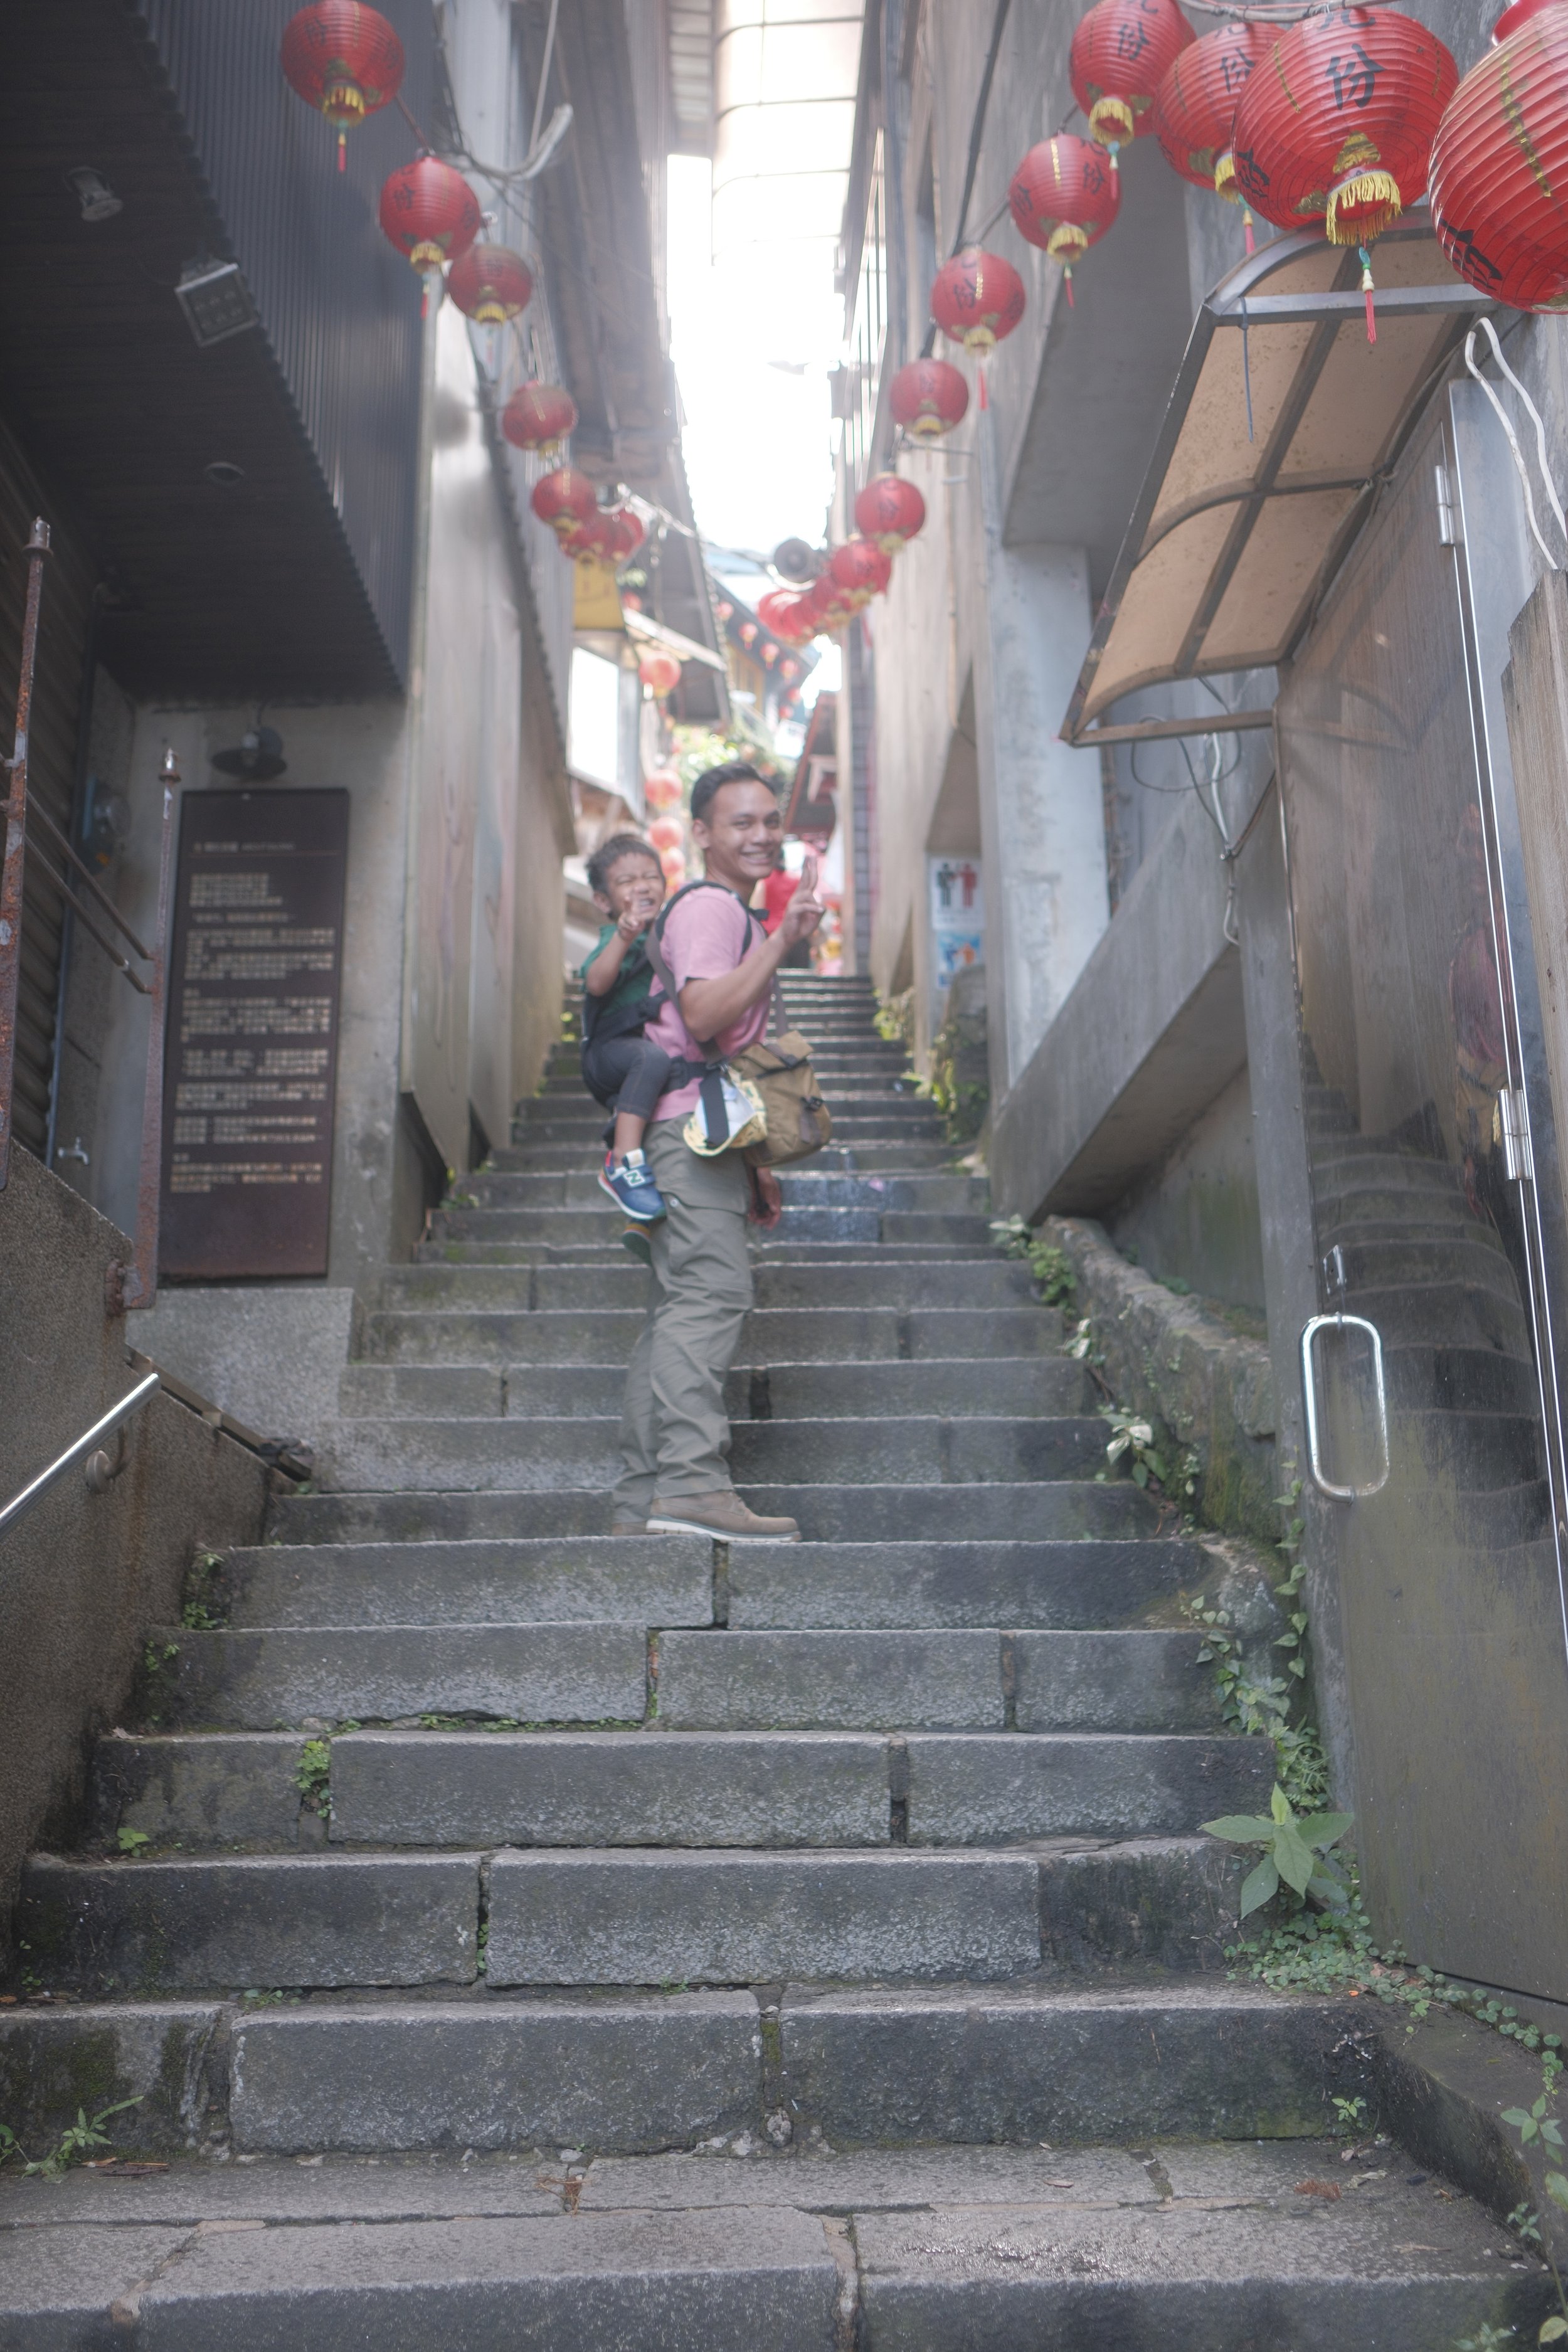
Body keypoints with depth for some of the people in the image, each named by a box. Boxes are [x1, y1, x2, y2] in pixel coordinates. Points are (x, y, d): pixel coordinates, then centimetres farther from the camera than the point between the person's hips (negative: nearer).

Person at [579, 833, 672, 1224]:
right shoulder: (618, 939, -10)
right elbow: (596, 982, -33)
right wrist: (623, 936, -45)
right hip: (610, 1050, -9)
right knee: (652, 1056, -37)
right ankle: (624, 1162, -42)